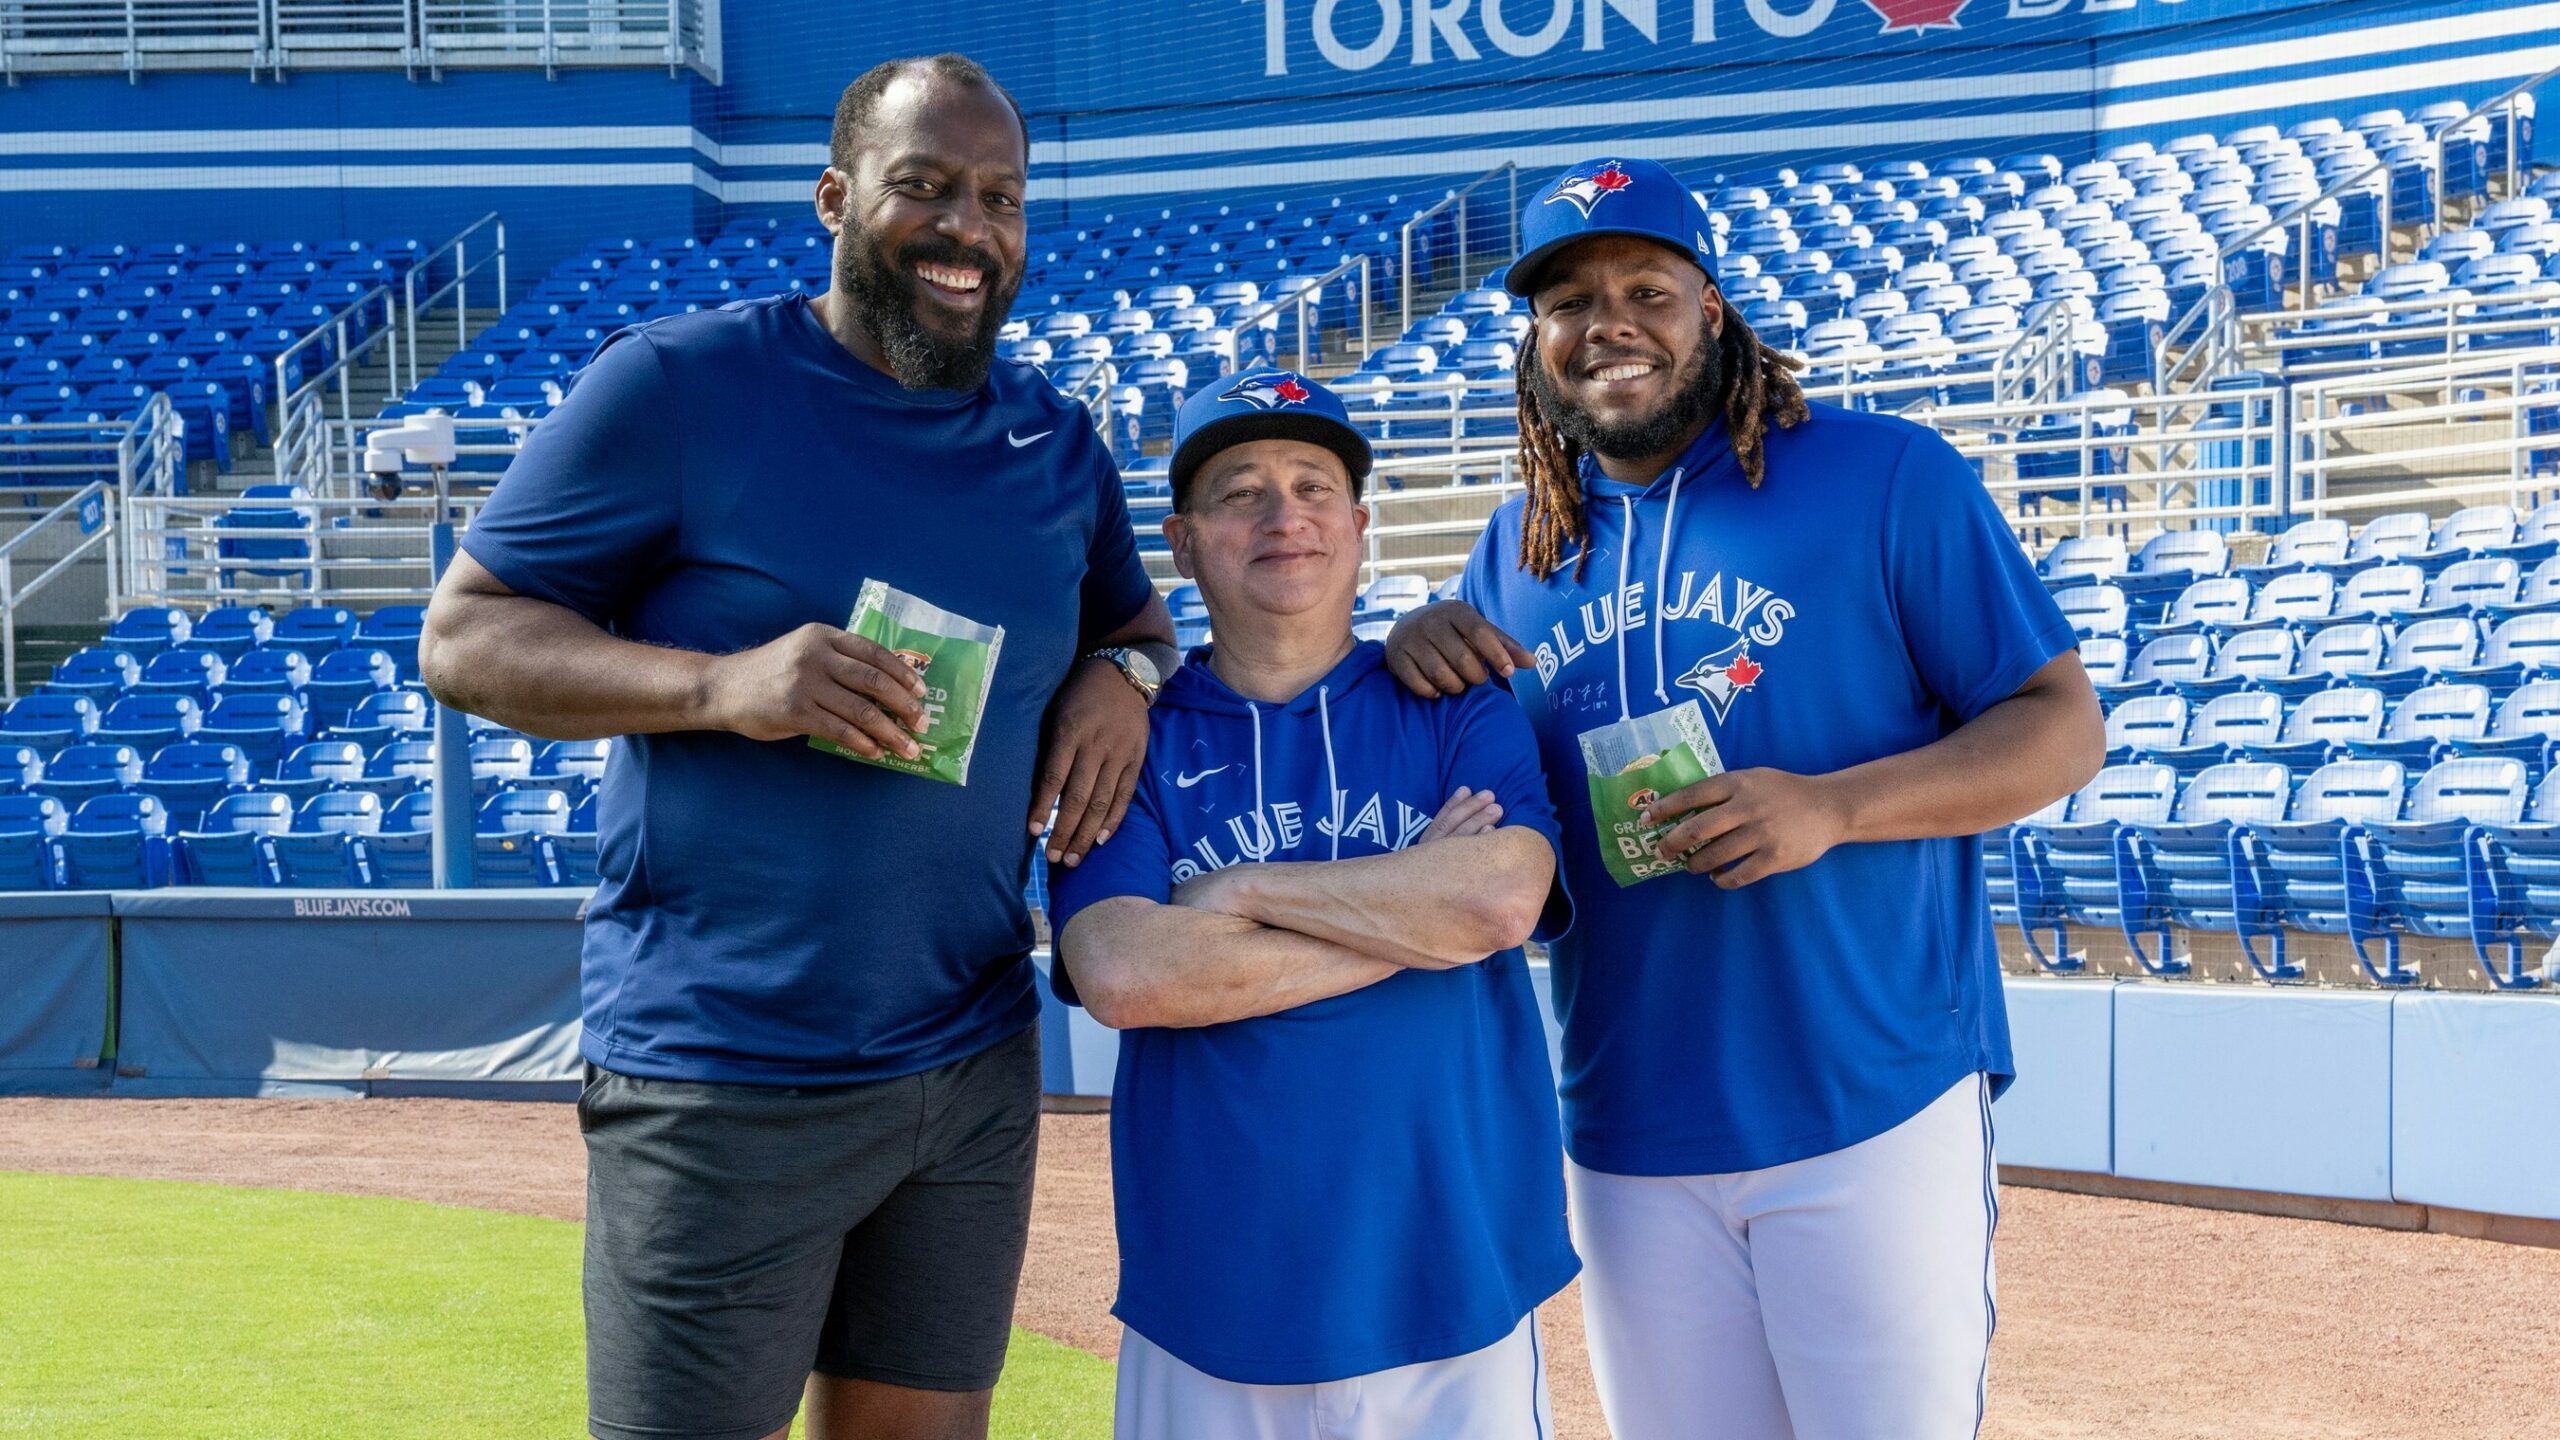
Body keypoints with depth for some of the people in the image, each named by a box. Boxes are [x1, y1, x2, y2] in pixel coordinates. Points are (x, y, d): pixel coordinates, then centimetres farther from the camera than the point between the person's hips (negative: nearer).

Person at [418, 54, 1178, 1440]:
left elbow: (1130, 617, 25)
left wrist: (1121, 674, 0)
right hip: (723, 1089, -5)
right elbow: (463, 635, -7)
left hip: (974, 1068, 5)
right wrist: (723, 683, -24)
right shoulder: (678, 383, -9)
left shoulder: (1057, 443, 8)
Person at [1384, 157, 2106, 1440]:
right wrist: (1422, 652, -3)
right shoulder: (1520, 549, 10)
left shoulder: (1885, 480, -5)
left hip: (1873, 1110, -4)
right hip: (1627, 1140, 5)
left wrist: (1832, 805, -22)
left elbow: (2063, 726, -6)